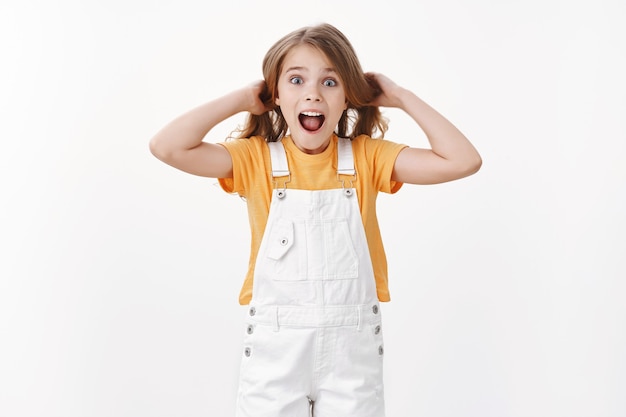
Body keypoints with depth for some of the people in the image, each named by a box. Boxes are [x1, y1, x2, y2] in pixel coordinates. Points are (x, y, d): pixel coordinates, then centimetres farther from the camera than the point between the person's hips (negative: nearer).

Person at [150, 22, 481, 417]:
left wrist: (400, 96, -5)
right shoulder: (256, 158, -4)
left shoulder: (368, 157, -1)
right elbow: (167, 147, -16)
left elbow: (463, 161, -9)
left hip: (352, 345, 1)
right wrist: (241, 98, -9)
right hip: (275, 344, 0)